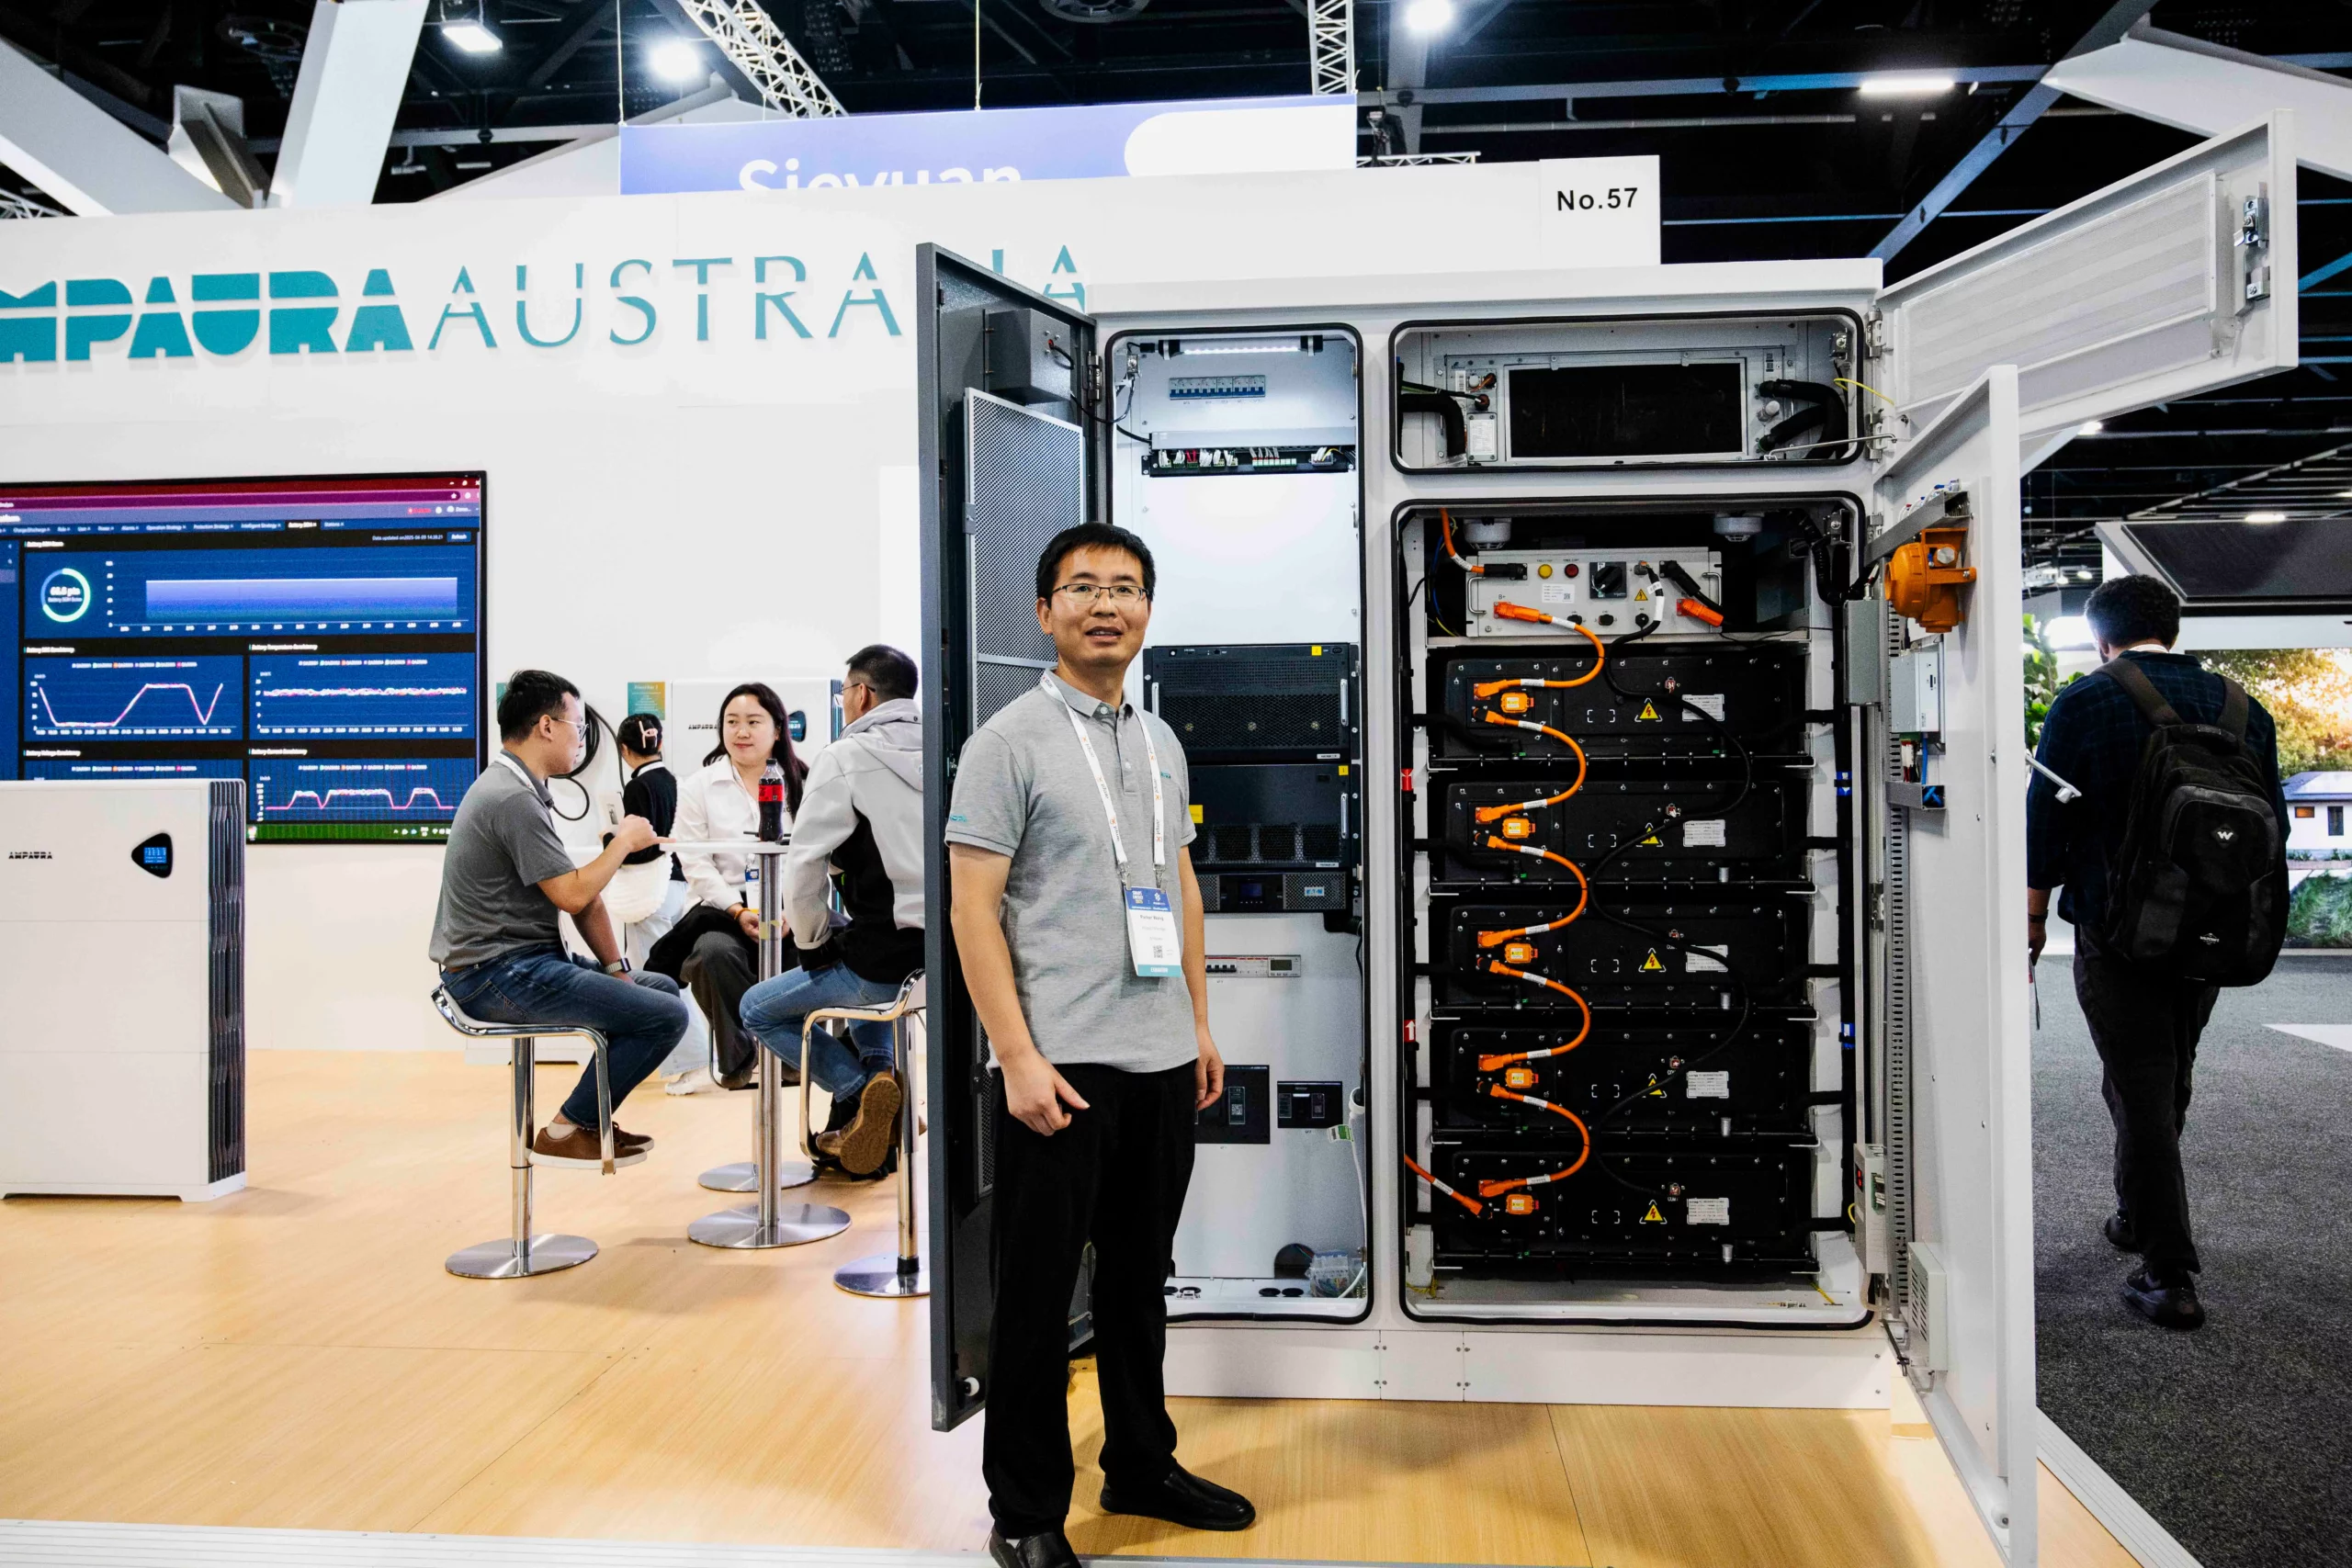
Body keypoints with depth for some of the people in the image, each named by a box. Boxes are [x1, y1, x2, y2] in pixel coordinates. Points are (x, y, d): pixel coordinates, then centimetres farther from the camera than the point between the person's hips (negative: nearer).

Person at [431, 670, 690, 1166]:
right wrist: (623, 842, -5)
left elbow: (582, 893, 13)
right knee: (667, 1015, -17)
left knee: (664, 988, 15)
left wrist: (616, 970, 7)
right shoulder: (514, 799, -19)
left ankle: (590, 1120, 18)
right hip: (499, 976, -11)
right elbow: (572, 895, -20)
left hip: (518, 964, 11)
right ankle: (567, 1133, -2)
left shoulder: (518, 789, 15)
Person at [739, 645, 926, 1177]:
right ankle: (878, 1073, 23)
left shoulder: (845, 758, -8)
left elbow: (803, 868, -10)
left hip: (887, 960, -6)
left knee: (757, 1009, 16)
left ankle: (858, 1087, -1)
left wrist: (814, 945, 6)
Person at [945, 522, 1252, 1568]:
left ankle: (1140, 1464, 34)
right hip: (1060, 1065, -6)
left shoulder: (1162, 743, 13)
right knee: (1038, 1292, 5)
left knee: (1140, 1278, 18)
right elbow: (973, 910, -12)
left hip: (1162, 1060, 7)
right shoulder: (1009, 740, -8)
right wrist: (1020, 1058, -17)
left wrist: (1200, 1023, 14)